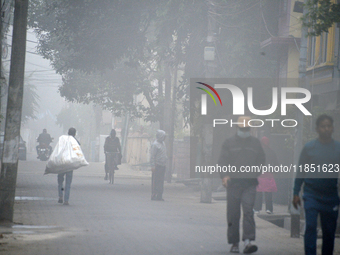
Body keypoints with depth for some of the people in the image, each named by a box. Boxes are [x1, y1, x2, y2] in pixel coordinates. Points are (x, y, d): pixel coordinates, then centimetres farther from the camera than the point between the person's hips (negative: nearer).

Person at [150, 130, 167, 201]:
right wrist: (153, 166, -18)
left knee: (161, 181, 8)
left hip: (162, 165, 9)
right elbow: (152, 156, -13)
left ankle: (159, 196, 11)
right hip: (157, 165, -9)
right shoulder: (155, 144, -10)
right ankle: (154, 196, -2)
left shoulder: (163, 143, 16)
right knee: (155, 181, -5)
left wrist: (165, 164, 19)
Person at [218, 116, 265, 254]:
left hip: (250, 184, 0)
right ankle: (234, 244, 12)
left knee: (248, 211, -14)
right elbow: (223, 161, 2)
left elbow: (261, 160, 19)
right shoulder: (229, 143, 7)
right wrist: (224, 175, -14)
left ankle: (248, 242, -21)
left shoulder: (255, 143, 13)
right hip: (233, 182, 0)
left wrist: (257, 174, 4)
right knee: (233, 215, 3)